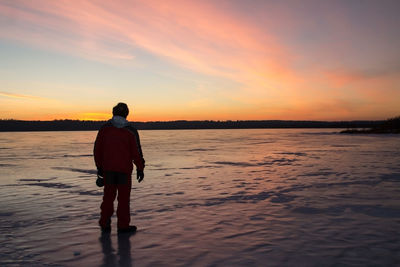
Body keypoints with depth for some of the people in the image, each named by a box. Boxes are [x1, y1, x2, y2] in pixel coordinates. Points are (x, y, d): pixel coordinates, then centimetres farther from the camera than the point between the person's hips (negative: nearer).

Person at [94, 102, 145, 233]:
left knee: (108, 197, 13)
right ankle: (123, 225, 11)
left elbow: (97, 149, 4)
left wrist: (99, 167, 13)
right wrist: (140, 169, 1)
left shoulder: (104, 128, 2)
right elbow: (136, 152, -7)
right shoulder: (130, 131, -7)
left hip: (108, 169, 3)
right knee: (124, 198, 6)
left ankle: (105, 224, 17)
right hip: (124, 169, -3)